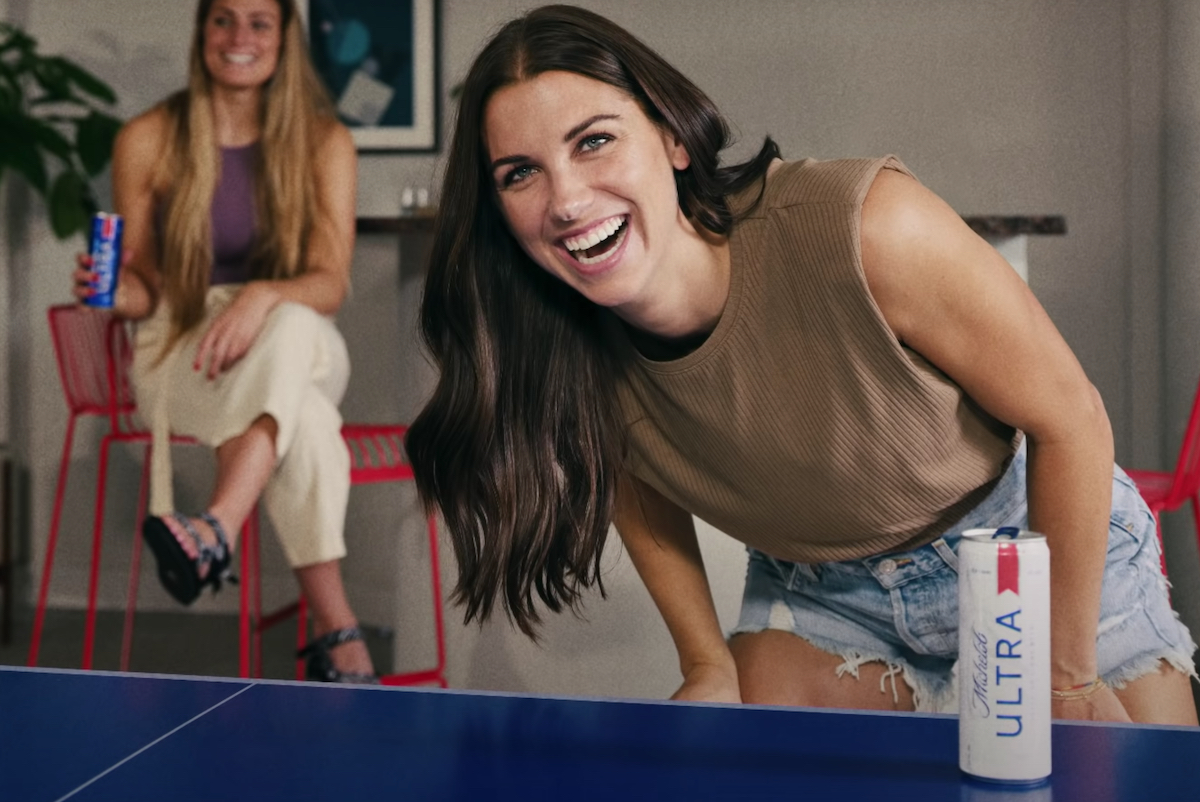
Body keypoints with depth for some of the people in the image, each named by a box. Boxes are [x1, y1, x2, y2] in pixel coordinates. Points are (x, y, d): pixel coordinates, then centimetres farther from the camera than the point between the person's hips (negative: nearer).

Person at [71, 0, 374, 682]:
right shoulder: (146, 141, 2)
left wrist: (263, 296, -29)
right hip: (179, 350, -1)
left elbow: (331, 285, -8)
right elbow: (146, 287, 8)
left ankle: (216, 531, -52)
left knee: (290, 327, -40)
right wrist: (120, 292, -17)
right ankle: (337, 631, -37)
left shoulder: (324, 142, 2)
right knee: (306, 421, -36)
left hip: (301, 349, 1)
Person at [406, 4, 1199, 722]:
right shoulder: (566, 357, -20)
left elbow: (1070, 419, -22)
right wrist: (709, 667, 0)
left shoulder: (863, 230, -34)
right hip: (817, 597, 3)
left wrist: (1068, 675, -15)